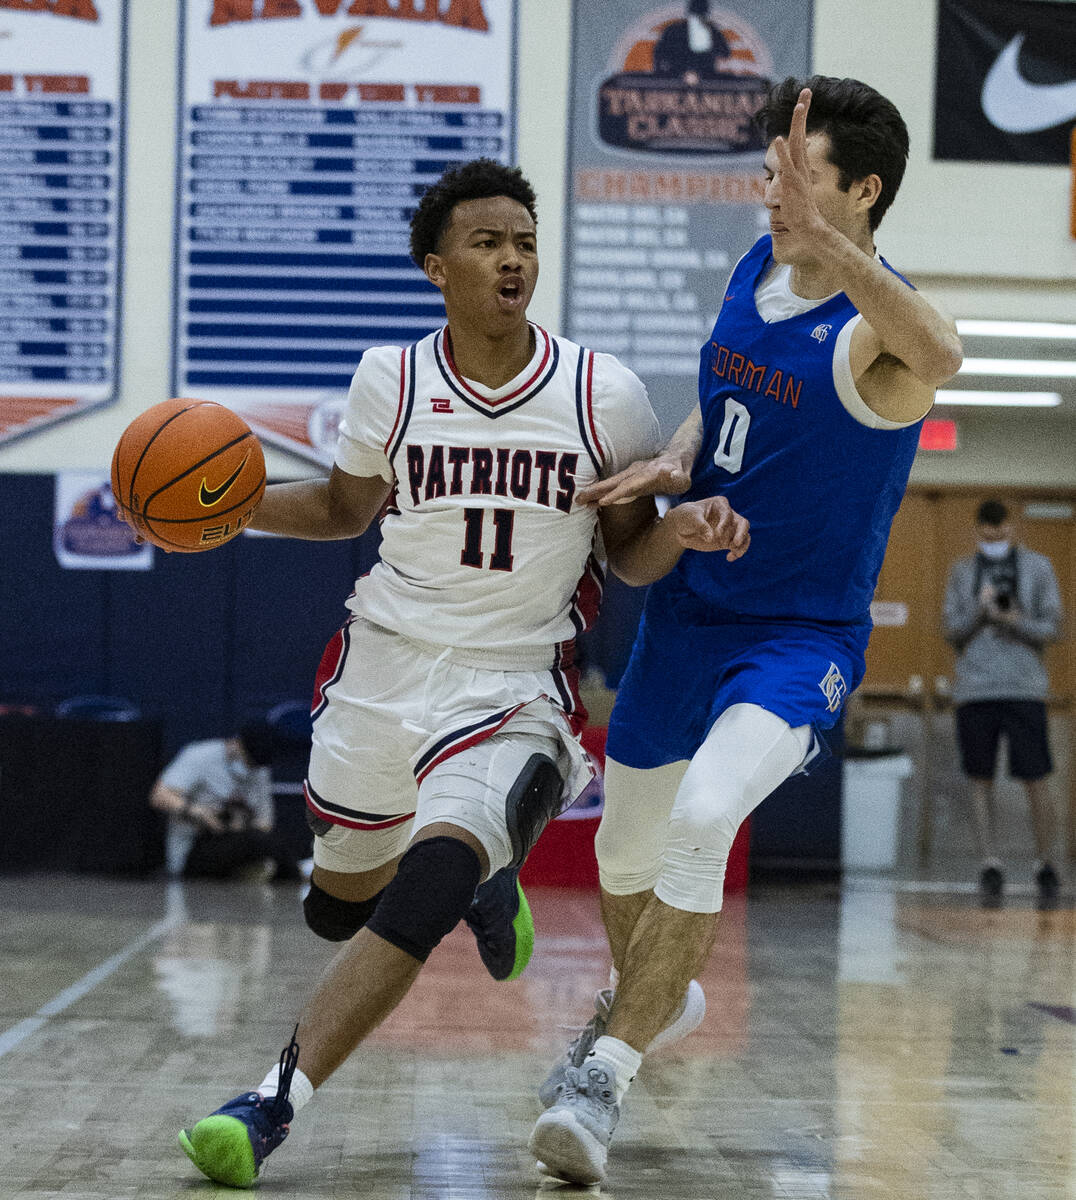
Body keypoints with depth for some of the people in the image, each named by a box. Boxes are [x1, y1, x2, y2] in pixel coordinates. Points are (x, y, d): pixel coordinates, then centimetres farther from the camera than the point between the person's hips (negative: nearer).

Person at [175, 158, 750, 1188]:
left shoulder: (604, 396, -6)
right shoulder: (391, 381, -1)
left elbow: (629, 555, 5)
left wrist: (685, 529, -18)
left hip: (514, 693, -3)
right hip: (383, 668, 3)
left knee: (428, 888, -28)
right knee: (339, 905, 18)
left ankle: (272, 1103, -26)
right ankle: (480, 871, 51)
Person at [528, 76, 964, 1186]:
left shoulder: (870, 337, -21)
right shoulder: (754, 270, 0)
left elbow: (938, 356, -47)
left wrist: (825, 239, -55)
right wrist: (675, 461, -3)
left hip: (801, 639, -7)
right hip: (687, 611, 7)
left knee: (702, 818, -30)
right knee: (625, 846, 19)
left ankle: (606, 1075, -20)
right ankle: (648, 1002, 49)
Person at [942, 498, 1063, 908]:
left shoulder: (1038, 567, 7)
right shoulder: (962, 572, 12)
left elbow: (1052, 628, 2)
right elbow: (951, 632, 6)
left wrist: (1014, 621, -17)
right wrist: (980, 610, -13)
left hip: (1024, 689, -2)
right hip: (974, 687, 2)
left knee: (1035, 781, -4)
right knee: (980, 780, -1)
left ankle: (1047, 870, 9)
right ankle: (990, 867, 1)